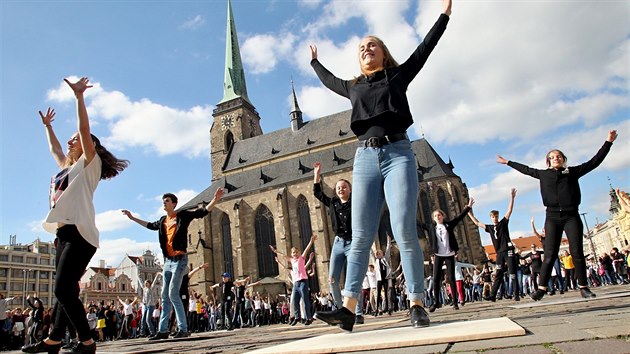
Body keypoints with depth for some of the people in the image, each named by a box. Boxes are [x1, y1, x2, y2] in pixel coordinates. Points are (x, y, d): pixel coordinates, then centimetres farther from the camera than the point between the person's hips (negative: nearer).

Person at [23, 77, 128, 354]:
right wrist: (47, 125, 51)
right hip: (64, 233, 9)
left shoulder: (89, 164, 2)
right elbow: (54, 147, 42)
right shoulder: (66, 168, 24)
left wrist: (79, 96, -12)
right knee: (66, 290, 10)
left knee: (63, 288, -16)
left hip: (79, 233, -9)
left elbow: (84, 130, -9)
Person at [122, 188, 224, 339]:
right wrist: (132, 218, 43)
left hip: (179, 259, -7)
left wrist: (214, 200, -26)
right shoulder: (163, 221, 16)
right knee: (165, 296, 9)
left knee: (173, 294, -14)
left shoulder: (182, 215, -3)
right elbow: (150, 225, 36)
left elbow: (202, 212, -12)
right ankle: (163, 330, 15)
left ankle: (183, 329, -8)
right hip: (167, 260, 7)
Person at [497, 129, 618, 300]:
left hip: (571, 216, 0)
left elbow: (594, 161, 11)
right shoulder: (544, 174, 13)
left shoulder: (572, 171, 11)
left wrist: (608, 142, 8)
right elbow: (526, 169, 24)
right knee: (550, 255, -4)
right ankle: (541, 288, -7)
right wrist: (508, 162, 32)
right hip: (552, 217, 0)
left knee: (577, 252, -3)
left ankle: (583, 287, 6)